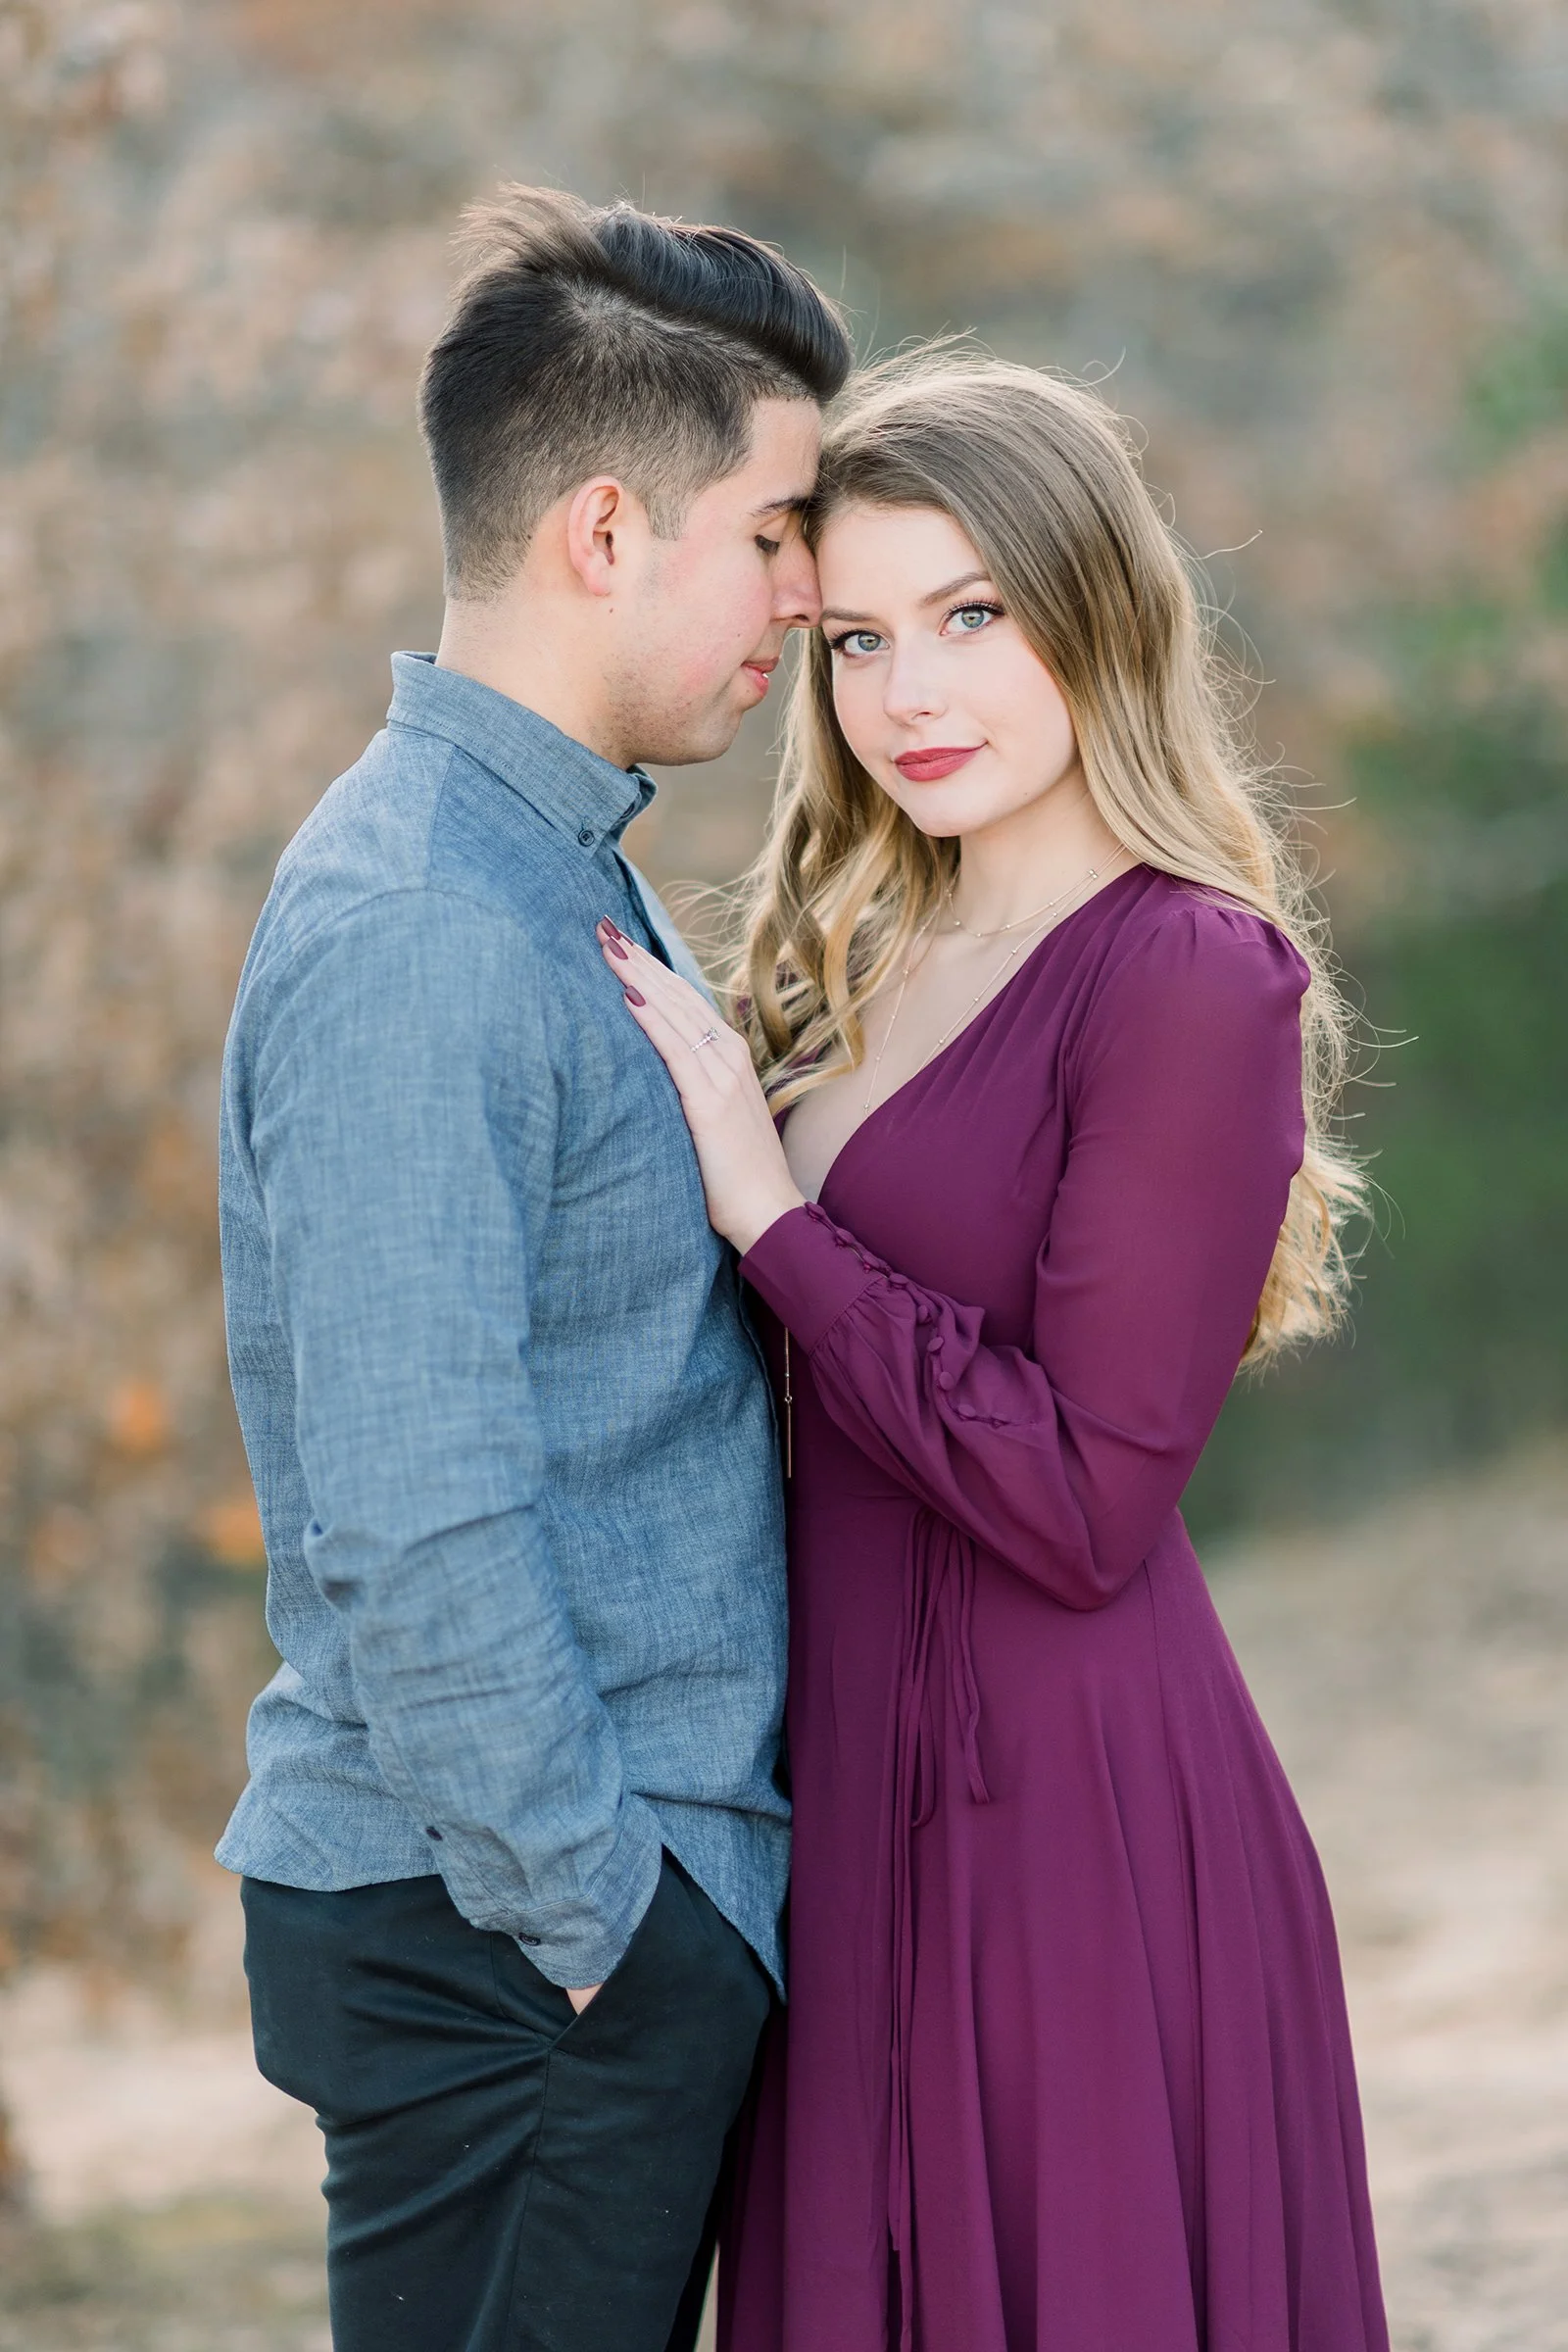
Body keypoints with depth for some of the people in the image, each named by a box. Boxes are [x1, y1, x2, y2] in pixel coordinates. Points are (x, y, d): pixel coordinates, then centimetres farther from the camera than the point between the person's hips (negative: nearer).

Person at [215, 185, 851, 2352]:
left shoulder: (574, 876, 14)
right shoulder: (407, 936, -19)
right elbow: (409, 1530, -23)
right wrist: (588, 1921, -17)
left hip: (642, 1889, 9)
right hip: (498, 1934, -9)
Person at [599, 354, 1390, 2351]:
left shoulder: (1192, 978, -14)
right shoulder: (872, 958, 11)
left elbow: (1082, 1506, -19)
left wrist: (772, 1216, -15)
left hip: (1073, 1807, -8)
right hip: (857, 1789, 8)